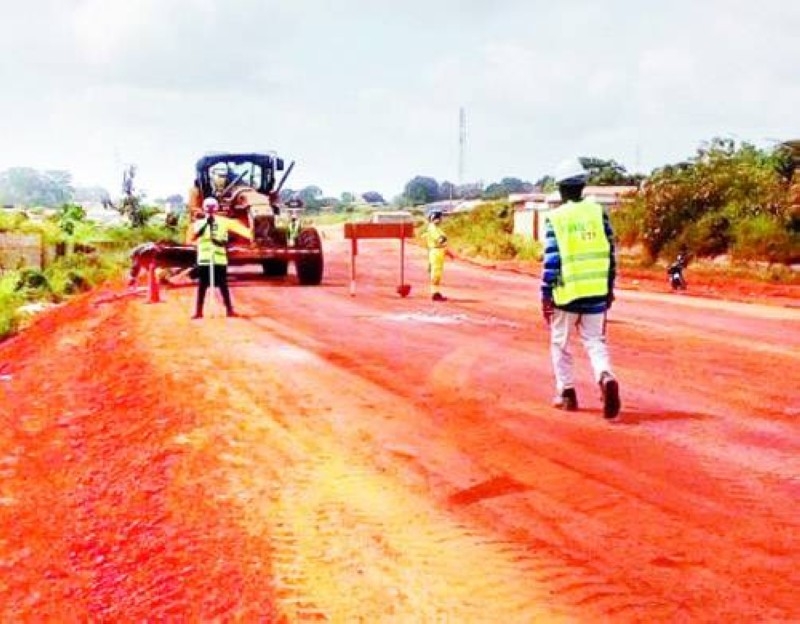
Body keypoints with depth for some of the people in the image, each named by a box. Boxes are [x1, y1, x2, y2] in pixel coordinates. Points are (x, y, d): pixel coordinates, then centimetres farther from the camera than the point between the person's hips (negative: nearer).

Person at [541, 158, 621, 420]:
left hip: (567, 292, -3)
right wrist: (609, 287, 14)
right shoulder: (598, 212, 3)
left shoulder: (555, 218, -7)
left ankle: (566, 393, 18)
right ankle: (607, 379, -17)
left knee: (560, 343, 14)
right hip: (597, 291, 3)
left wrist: (545, 295, -3)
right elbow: (610, 253, 5)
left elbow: (551, 260, -10)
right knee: (595, 341, 9)